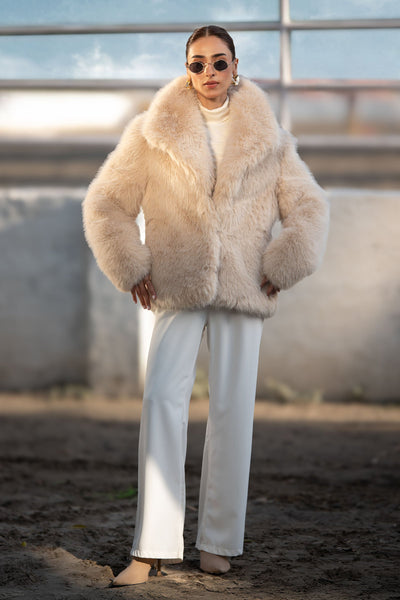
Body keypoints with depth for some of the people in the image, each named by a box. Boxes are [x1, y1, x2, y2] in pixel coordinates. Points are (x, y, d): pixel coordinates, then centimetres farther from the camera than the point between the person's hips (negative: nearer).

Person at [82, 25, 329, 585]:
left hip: (242, 288, 1)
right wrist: (131, 268, 0)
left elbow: (309, 207, 11)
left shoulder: (267, 138, 7)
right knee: (161, 401, -16)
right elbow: (106, 203, 8)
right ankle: (150, 548, -16)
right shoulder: (152, 133, 4)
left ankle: (218, 541, 10)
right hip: (177, 287, -1)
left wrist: (280, 268, 1)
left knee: (233, 409, -1)